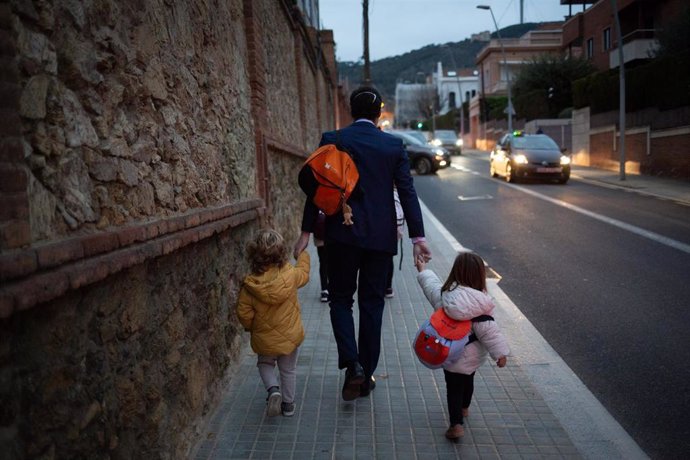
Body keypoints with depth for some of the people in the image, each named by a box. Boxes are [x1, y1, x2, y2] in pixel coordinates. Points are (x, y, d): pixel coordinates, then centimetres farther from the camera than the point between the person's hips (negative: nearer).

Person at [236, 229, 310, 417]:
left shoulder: (249, 286, -19)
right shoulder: (291, 274, -18)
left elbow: (244, 314, -13)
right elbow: (303, 273, 6)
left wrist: (252, 327, 8)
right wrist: (303, 255, 25)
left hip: (265, 339, -1)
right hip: (291, 336, 1)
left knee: (265, 364, 26)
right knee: (288, 370, 21)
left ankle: (273, 389, 4)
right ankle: (288, 404, 31)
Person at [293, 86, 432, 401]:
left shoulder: (332, 140, -2)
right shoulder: (394, 145, 2)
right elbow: (407, 192, -1)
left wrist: (306, 232, 2)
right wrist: (417, 236, 1)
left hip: (342, 234, -1)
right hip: (380, 236, 2)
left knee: (340, 298, 13)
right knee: (372, 303, 12)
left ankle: (351, 363, -6)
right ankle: (366, 374, 20)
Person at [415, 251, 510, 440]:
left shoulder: (443, 294, -15)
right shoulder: (479, 303, -21)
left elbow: (431, 285, 6)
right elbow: (488, 330, -21)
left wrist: (423, 271, 25)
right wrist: (500, 352, -13)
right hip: (474, 356, 1)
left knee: (454, 388, 8)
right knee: (468, 380, 26)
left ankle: (456, 424, 0)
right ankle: (464, 408, 49)